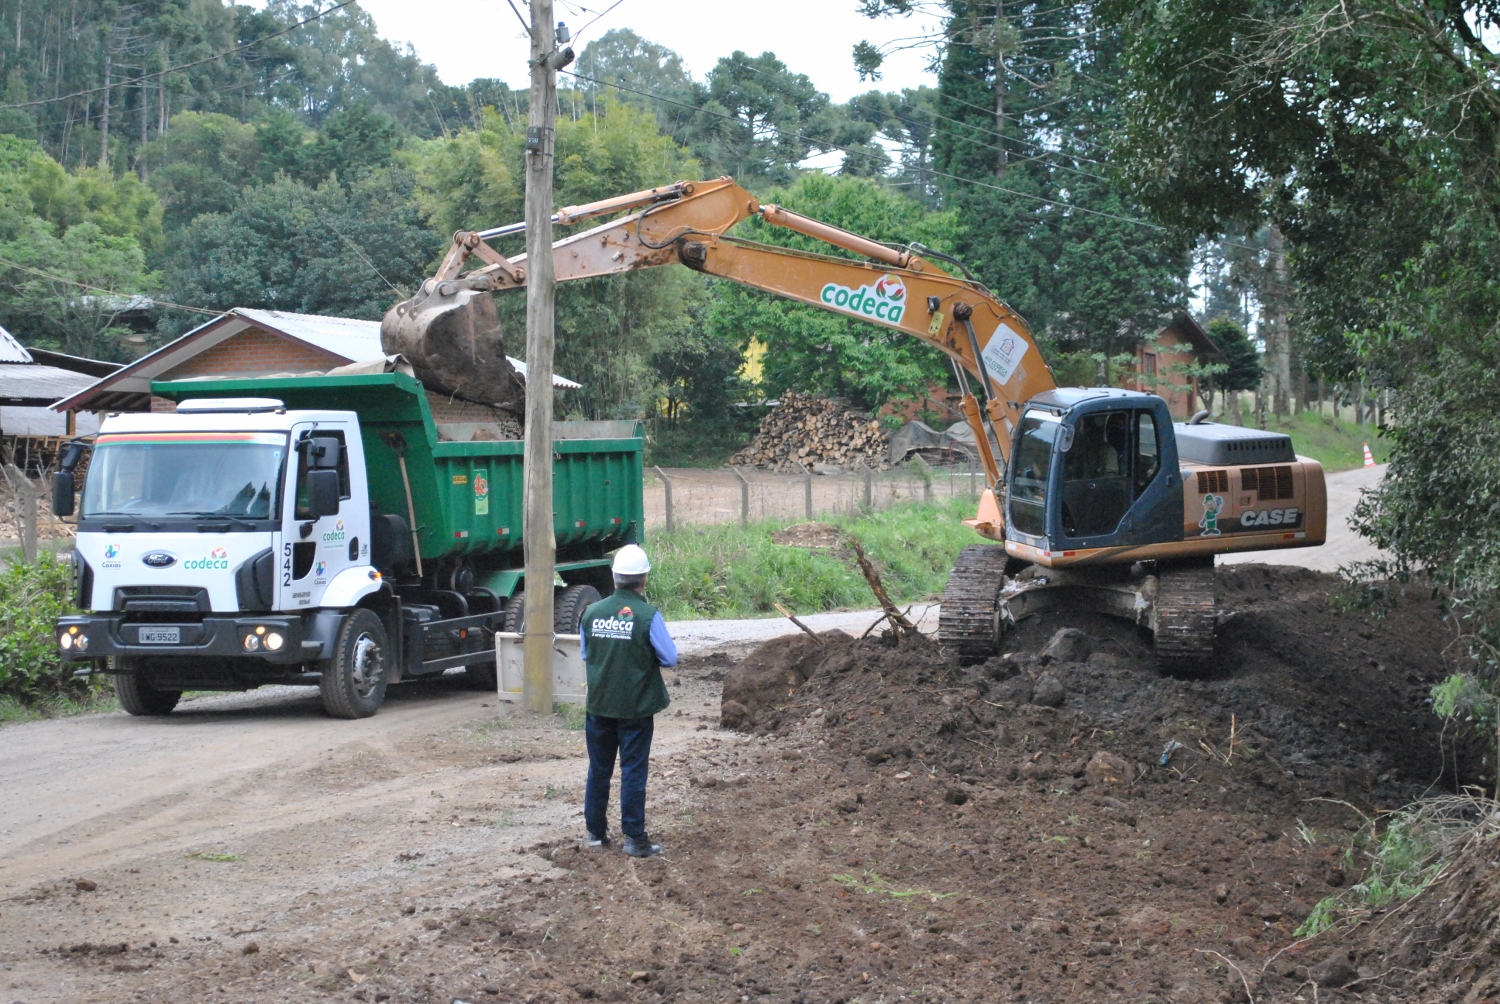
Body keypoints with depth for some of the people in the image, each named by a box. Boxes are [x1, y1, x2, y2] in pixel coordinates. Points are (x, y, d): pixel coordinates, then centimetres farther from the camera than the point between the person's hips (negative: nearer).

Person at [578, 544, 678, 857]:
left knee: (598, 770, 14)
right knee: (633, 771, 3)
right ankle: (634, 838, 5)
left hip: (599, 705, 4)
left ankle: (595, 832, 22)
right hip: (636, 707, -4)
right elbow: (670, 657, -9)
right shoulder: (648, 616, -15)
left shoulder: (592, 612, -2)